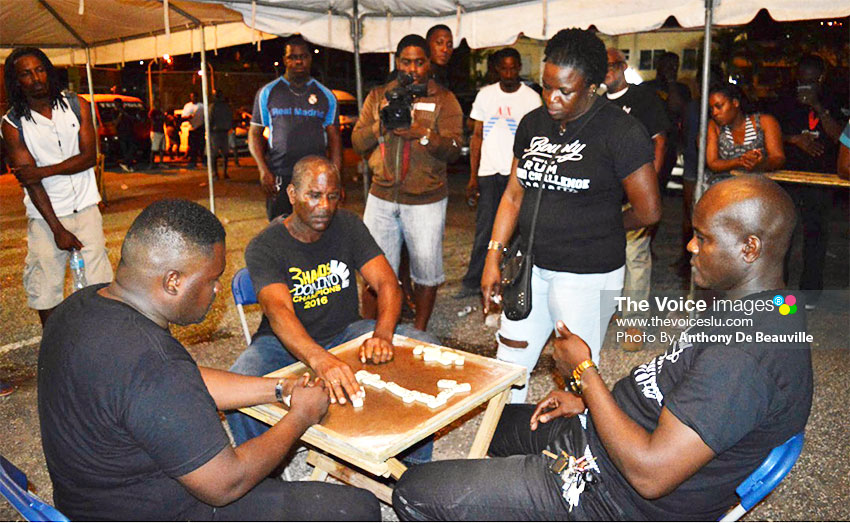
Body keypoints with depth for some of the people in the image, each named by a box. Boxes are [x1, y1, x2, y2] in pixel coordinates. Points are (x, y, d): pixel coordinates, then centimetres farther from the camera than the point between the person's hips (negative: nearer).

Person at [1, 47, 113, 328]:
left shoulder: (77, 105, 1)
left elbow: (88, 157, -5)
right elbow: (30, 181, -10)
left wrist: (43, 170, -18)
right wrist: (57, 229, -16)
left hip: (85, 208, 1)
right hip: (45, 214, -1)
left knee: (97, 281, 5)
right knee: (45, 286, 4)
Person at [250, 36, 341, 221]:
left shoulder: (326, 96, 11)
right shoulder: (268, 92, 9)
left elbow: (334, 138, 9)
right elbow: (254, 133, 10)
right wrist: (263, 171, -5)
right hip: (279, 178, 0)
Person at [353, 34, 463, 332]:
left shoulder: (444, 100, 2)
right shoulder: (377, 96, 11)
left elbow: (453, 150, -9)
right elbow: (357, 143, 4)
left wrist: (423, 134, -26)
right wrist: (380, 125, -15)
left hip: (426, 200, -2)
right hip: (381, 196, 2)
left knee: (426, 270, 6)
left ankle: (419, 331, 25)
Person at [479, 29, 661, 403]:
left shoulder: (620, 131, -12)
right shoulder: (533, 124, 6)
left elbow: (648, 211, -11)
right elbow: (514, 195, 9)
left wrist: (600, 228, 4)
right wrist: (493, 256, 3)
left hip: (587, 275, -6)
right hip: (532, 265, 6)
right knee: (509, 364, 14)